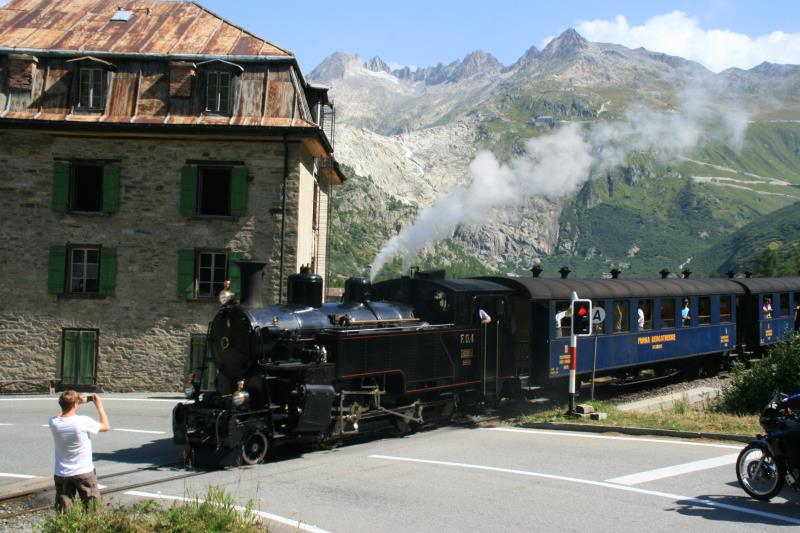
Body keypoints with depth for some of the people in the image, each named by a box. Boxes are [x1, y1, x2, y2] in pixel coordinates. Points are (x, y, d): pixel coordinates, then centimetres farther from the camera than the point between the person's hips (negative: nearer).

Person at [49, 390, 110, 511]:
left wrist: (78, 401, 13)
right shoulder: (83, 421, -20)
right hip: (84, 473, -3)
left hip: (61, 474, 3)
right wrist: (99, 405, 6)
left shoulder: (53, 422, -9)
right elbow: (106, 426, -2)